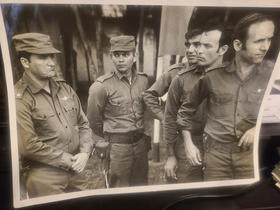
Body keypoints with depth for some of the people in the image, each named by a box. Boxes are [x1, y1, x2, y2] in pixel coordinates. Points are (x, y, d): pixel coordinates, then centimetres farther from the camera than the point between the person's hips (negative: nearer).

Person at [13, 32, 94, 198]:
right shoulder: (19, 99, -14)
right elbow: (28, 146, -18)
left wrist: (85, 153, -5)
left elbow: (83, 124, 12)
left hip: (77, 170, 6)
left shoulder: (65, 89, 7)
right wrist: (69, 161, -13)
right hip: (45, 178, -6)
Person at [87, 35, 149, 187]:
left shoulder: (143, 80, 2)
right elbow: (94, 120, -3)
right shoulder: (101, 86, -14)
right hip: (117, 146, -5)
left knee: (141, 186, 17)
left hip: (140, 143, 5)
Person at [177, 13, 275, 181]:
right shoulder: (213, 74, -7)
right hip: (216, 152, 0)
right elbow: (186, 109, 5)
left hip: (252, 153, 1)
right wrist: (189, 144, 5)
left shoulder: (272, 73, -5)